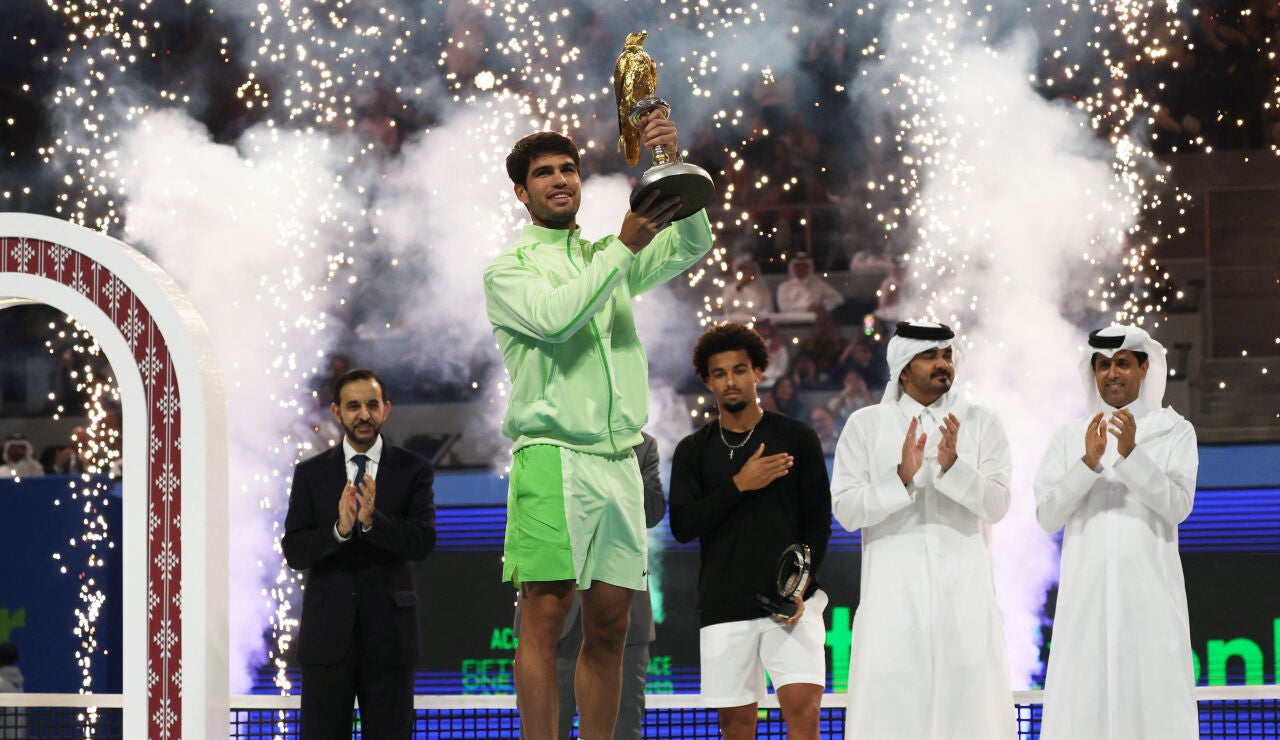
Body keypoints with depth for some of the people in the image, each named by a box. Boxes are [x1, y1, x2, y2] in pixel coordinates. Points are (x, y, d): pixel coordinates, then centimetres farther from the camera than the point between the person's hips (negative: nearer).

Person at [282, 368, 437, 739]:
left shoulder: (414, 470, 4)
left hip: (389, 634, -1)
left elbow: (423, 542, -9)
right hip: (327, 634, 1)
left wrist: (372, 520, -26)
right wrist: (339, 529, -21)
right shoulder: (310, 473, 6)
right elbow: (295, 552, -3)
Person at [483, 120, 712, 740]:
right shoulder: (508, 269, 7)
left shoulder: (609, 258, 22)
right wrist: (624, 246, -11)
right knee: (546, 618, -10)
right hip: (553, 457, -5)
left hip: (619, 461, 5)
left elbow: (691, 246, 8)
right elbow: (555, 316, -12)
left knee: (609, 627, 4)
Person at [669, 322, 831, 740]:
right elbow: (683, 525, -1)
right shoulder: (693, 451, 10)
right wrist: (739, 485, -11)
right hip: (724, 606, 2)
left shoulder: (797, 439, 6)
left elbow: (819, 521, 4)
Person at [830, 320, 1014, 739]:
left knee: (972, 703, -3)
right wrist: (902, 477, -16)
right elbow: (846, 509, -2)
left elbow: (996, 505, -3)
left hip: (964, 593, 1)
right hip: (894, 594, 0)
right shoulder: (865, 425, 6)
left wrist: (954, 467, -19)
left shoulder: (982, 425, 7)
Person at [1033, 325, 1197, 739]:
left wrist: (1132, 454, -16)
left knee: (1155, 703, -7)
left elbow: (1178, 506, -5)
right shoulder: (1069, 438, 11)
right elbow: (1047, 516, 1)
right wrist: (1089, 462, -12)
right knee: (1082, 703, -7)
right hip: (1087, 594, 1)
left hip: (1149, 594, -1)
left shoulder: (1175, 432, 7)